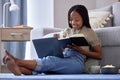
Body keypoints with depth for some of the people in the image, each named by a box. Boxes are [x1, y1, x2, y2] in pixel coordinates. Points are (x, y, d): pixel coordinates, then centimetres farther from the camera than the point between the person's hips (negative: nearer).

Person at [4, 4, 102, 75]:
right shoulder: (67, 31, 26)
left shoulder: (90, 33, 13)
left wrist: (81, 50, -5)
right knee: (49, 61, -32)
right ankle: (20, 69, -59)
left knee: (51, 61, -33)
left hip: (77, 61, -4)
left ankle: (18, 61, -48)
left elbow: (99, 55, 8)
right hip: (63, 58, 4)